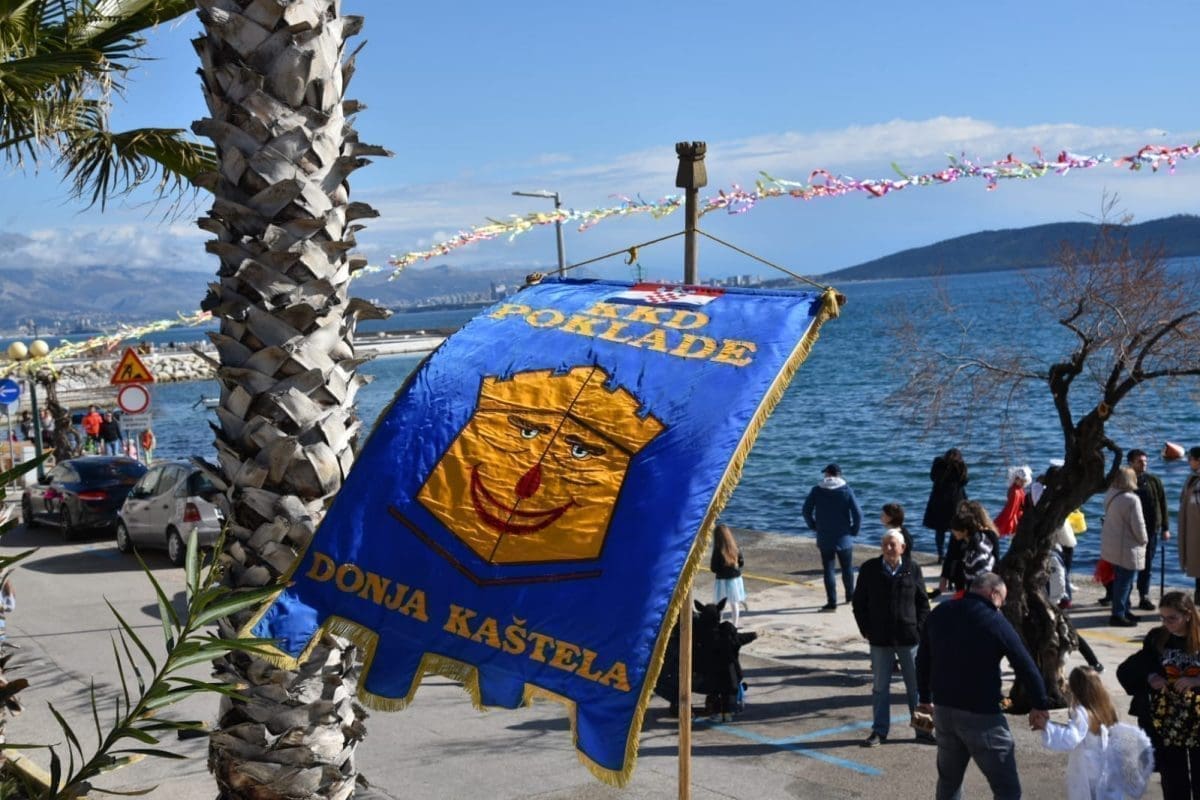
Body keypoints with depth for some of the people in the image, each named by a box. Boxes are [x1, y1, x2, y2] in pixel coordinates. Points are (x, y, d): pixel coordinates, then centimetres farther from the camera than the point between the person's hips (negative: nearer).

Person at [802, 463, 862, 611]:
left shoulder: (817, 490, -4)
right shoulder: (847, 490, -6)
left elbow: (806, 511, -4)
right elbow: (858, 513, -11)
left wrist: (813, 526, 10)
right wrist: (854, 531, 3)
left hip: (824, 538, 0)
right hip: (844, 537, 0)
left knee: (828, 569, 4)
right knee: (847, 568, 17)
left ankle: (832, 602, 1)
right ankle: (850, 595, 33)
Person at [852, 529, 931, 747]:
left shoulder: (913, 569, -1)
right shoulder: (869, 569, -2)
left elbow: (923, 602, 5)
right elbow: (858, 602, 3)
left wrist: (919, 629, -5)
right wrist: (866, 630, -3)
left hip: (909, 638, 0)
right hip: (880, 640, 0)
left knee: (916, 685, 8)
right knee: (880, 687, 8)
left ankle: (922, 728, 21)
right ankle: (879, 731, 18)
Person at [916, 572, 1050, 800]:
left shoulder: (939, 614, 6)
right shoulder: (995, 622, -11)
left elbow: (923, 659, 13)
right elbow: (1026, 667, -9)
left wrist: (925, 698, 25)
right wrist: (1040, 706, 3)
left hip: (943, 709, 6)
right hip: (981, 715, -6)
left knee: (949, 779, 23)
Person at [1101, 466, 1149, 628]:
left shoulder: (1110, 495, 3)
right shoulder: (1132, 499, -22)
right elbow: (1138, 525, -18)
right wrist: (1143, 541, -1)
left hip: (1112, 545, 8)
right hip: (1127, 548, -8)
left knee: (1121, 579, 19)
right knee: (1125, 581, -1)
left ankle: (1124, 610, 31)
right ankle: (1118, 615, 2)